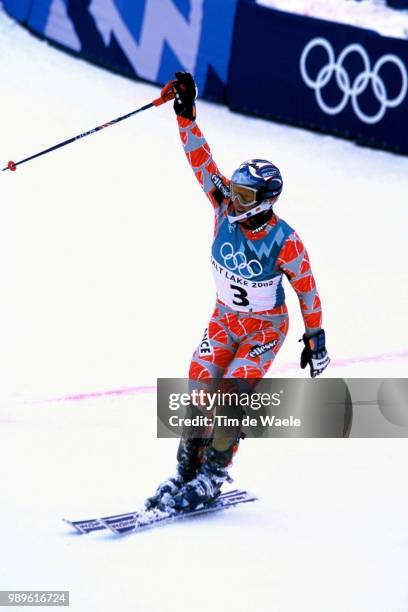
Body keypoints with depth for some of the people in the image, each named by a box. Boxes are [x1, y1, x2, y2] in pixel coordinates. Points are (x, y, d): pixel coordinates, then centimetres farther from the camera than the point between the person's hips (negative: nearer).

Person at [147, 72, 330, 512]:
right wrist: (186, 116, -27)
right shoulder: (227, 207, -15)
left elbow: (306, 289, -12)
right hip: (224, 319, 5)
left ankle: (211, 476, -6)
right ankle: (185, 472, 3)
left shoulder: (285, 242, -25)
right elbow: (201, 162, -17)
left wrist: (315, 337, -5)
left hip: (266, 327, -5)